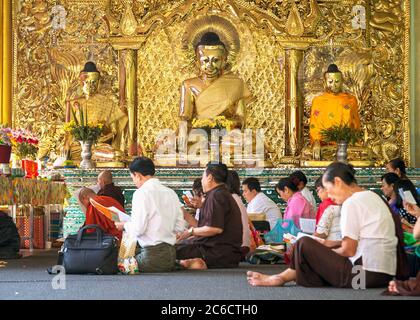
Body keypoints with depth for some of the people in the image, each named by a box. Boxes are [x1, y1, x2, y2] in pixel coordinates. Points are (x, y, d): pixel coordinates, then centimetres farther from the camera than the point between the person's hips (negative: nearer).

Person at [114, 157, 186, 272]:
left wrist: (124, 226, 5)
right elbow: (179, 227, 10)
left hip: (153, 255, -8)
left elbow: (138, 229, -15)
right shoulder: (171, 193, 11)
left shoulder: (142, 193, -10)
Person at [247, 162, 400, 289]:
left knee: (305, 244, -4)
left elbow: (348, 250, -11)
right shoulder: (372, 197, 17)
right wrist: (331, 244, 16)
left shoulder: (352, 203, -11)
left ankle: (283, 277, 17)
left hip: (366, 273, -10)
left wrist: (323, 251, 6)